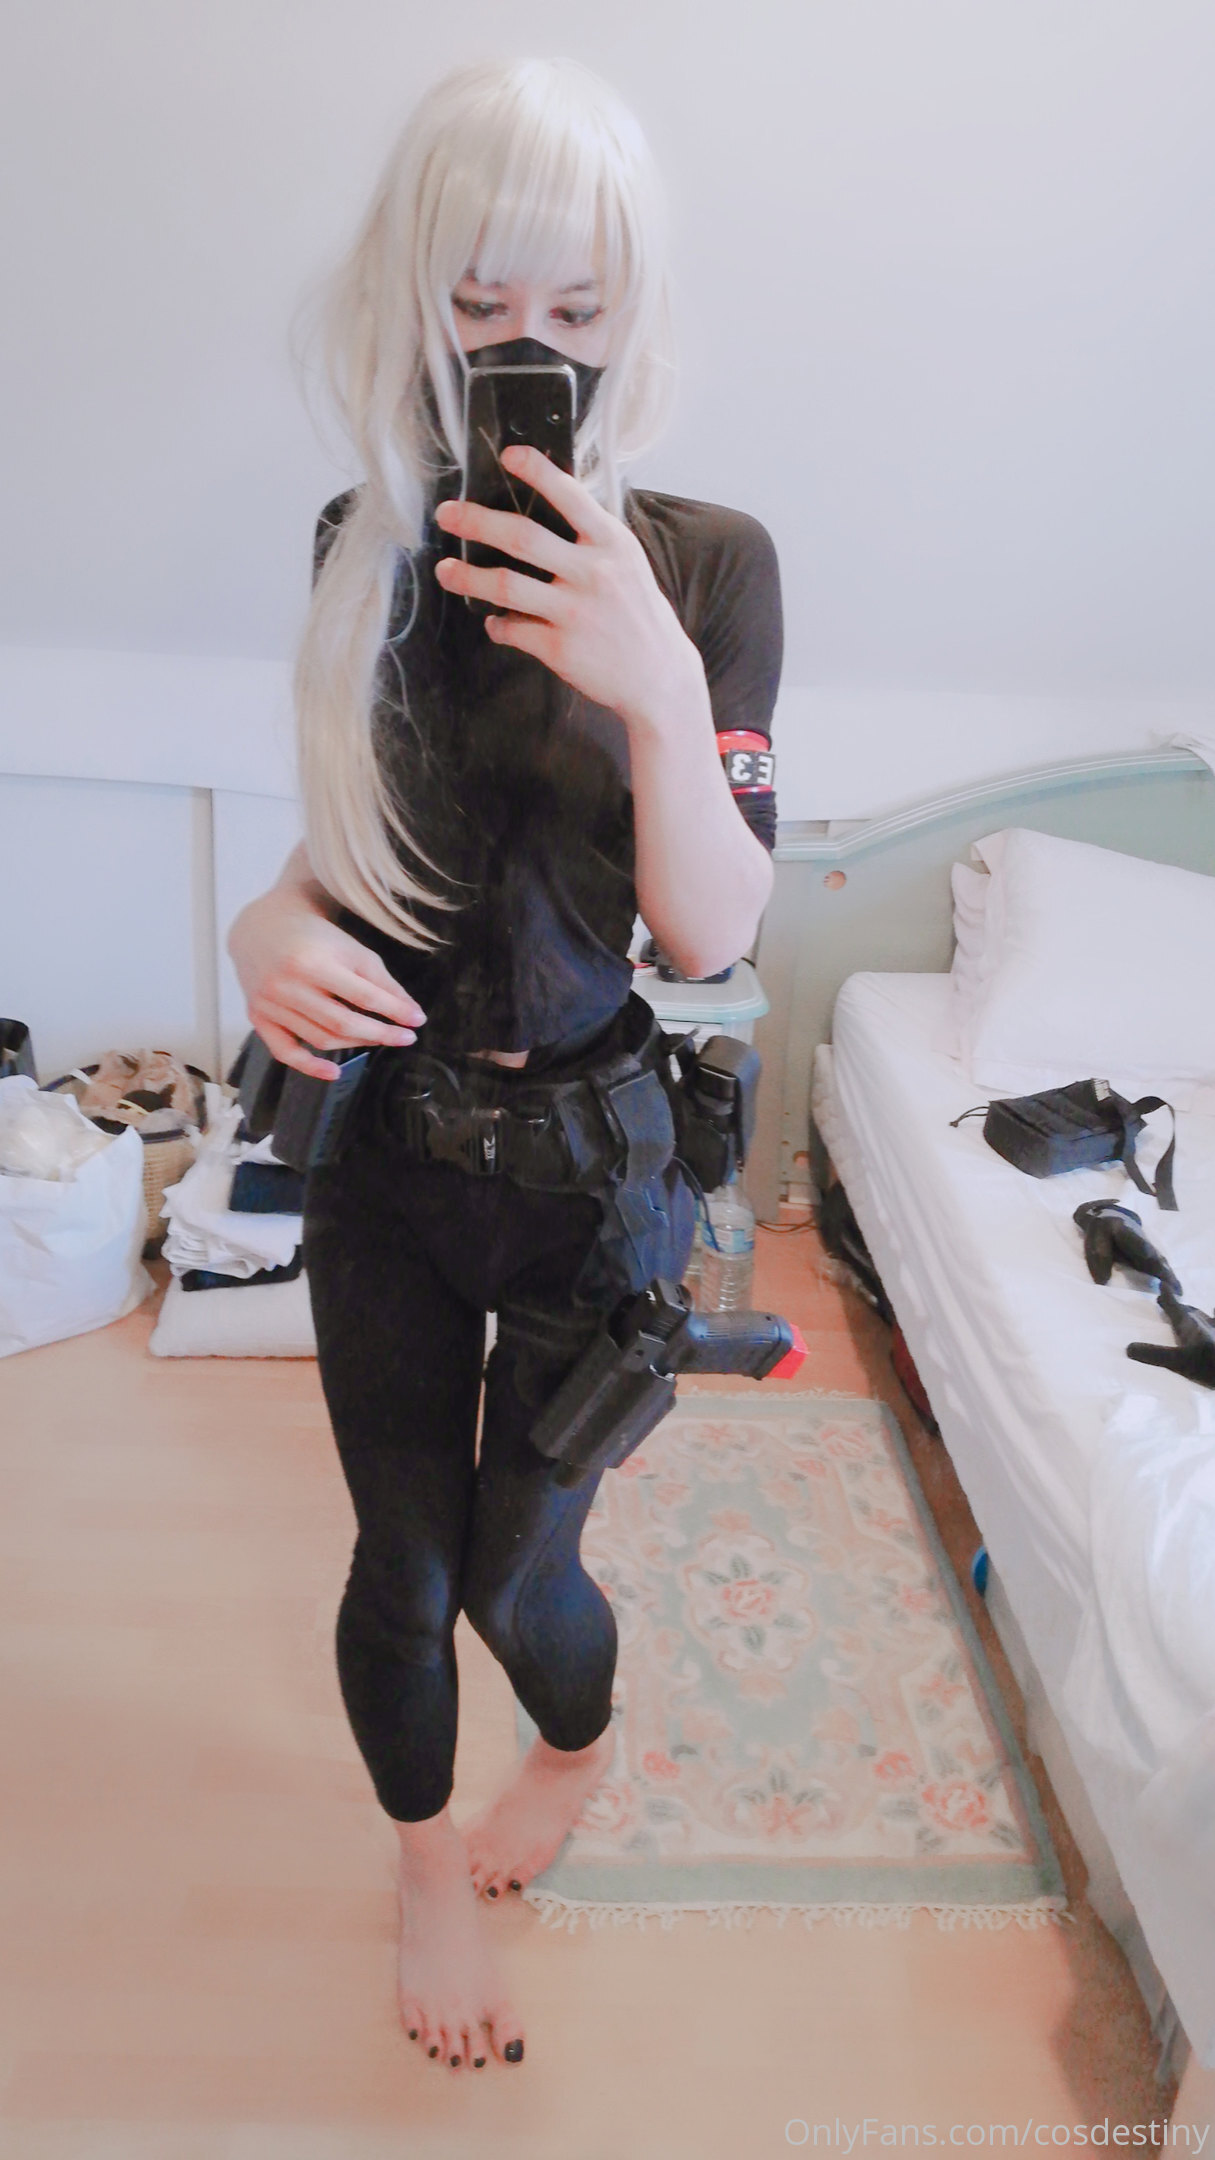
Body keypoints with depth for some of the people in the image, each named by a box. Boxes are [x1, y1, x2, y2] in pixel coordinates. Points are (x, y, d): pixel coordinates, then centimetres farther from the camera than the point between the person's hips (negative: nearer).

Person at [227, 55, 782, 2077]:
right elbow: (355, 832, 9)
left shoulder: (706, 563, -11)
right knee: (404, 1562, 15)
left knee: (513, 1562, 14)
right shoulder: (368, 546, -2)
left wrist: (659, 687, -31)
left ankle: (585, 1745, 54)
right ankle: (428, 1868, 48)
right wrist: (278, 919, -13)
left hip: (594, 1165, -2)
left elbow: (714, 933, -16)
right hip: (387, 1149, 3)